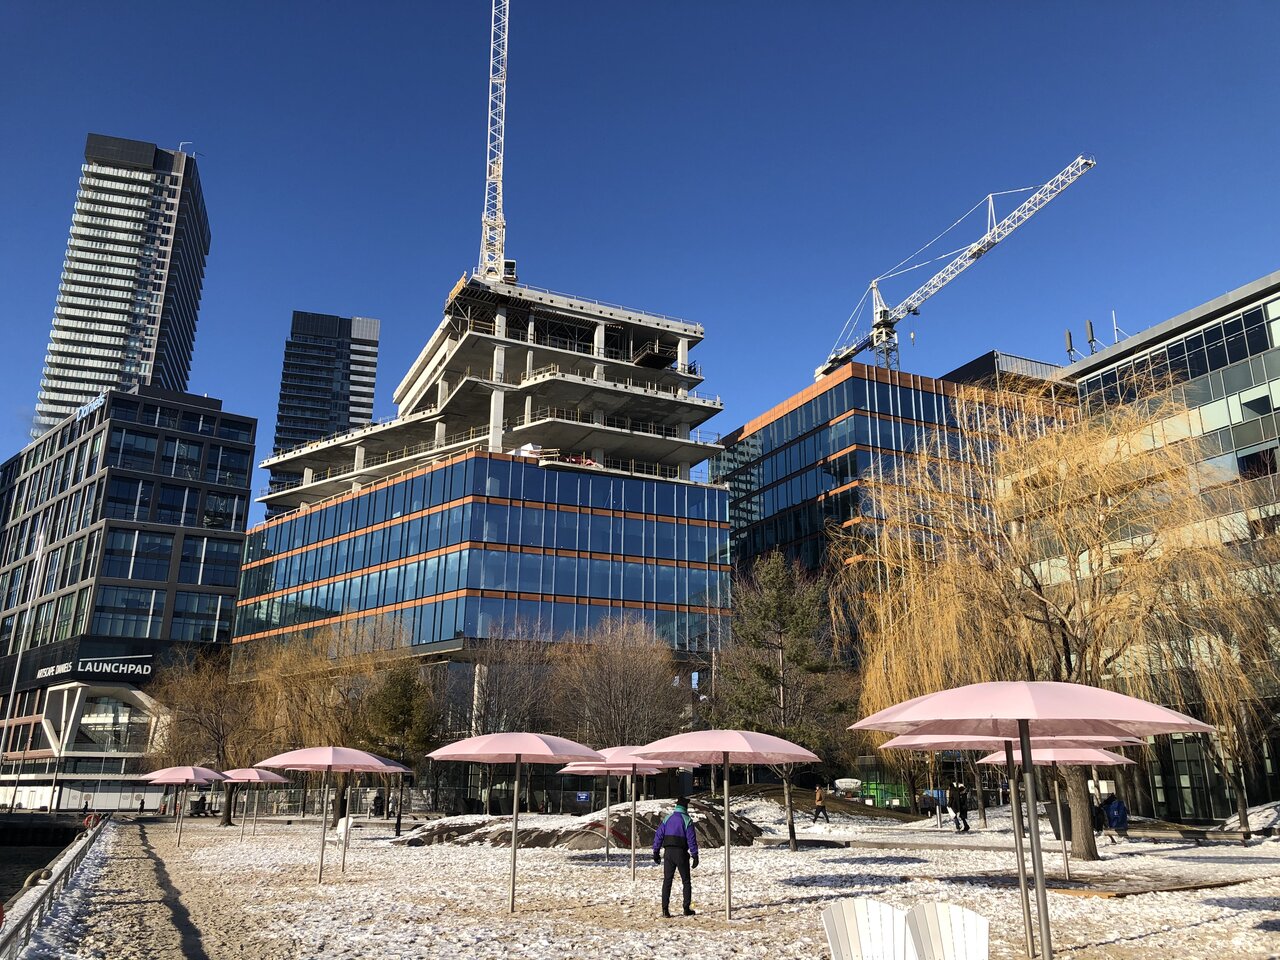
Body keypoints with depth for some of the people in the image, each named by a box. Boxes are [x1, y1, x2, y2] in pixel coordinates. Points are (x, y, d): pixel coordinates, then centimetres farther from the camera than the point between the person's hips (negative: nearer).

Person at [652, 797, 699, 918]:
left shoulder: (667, 819, 6)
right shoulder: (687, 820, -6)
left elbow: (658, 836, 5)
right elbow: (691, 839, -10)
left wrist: (656, 852, 10)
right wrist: (695, 855, -6)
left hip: (668, 852, 3)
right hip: (681, 853, -3)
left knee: (667, 881, 7)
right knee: (686, 881, 10)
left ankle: (665, 909, 2)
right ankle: (687, 908, 8)